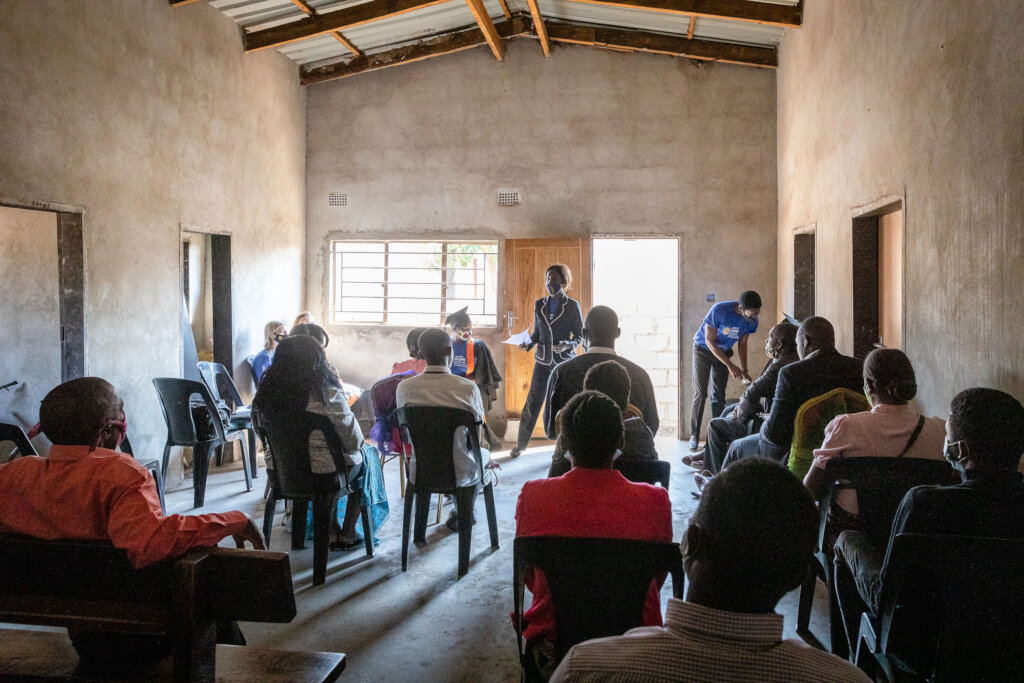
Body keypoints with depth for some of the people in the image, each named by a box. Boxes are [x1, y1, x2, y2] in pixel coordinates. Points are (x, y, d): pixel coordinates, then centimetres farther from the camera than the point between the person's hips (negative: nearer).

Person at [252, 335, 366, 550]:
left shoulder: (266, 393, -7)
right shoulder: (328, 393, -21)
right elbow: (354, 440, -16)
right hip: (322, 475, -4)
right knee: (360, 459, 27)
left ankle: (332, 534, 34)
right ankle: (347, 535, 31)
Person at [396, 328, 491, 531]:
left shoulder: (404, 388, -11)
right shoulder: (468, 388, -18)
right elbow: (478, 438, -7)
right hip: (460, 475, -2)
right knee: (483, 454, 33)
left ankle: (459, 514, 55)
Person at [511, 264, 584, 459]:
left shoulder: (572, 306, -2)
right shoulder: (539, 305, 8)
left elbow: (580, 334, 1)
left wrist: (568, 344, -18)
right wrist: (529, 344, -5)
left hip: (565, 362, -2)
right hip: (543, 361, 3)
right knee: (532, 404, 2)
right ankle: (520, 445, 14)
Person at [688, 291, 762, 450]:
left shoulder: (752, 320, -16)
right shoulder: (720, 310, -32)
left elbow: (742, 343, 0)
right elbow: (710, 340, -24)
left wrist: (743, 369, -10)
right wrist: (730, 365, -26)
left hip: (724, 352, 4)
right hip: (703, 349, -4)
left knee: (719, 395, 3)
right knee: (700, 393, -8)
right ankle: (694, 435, -3)